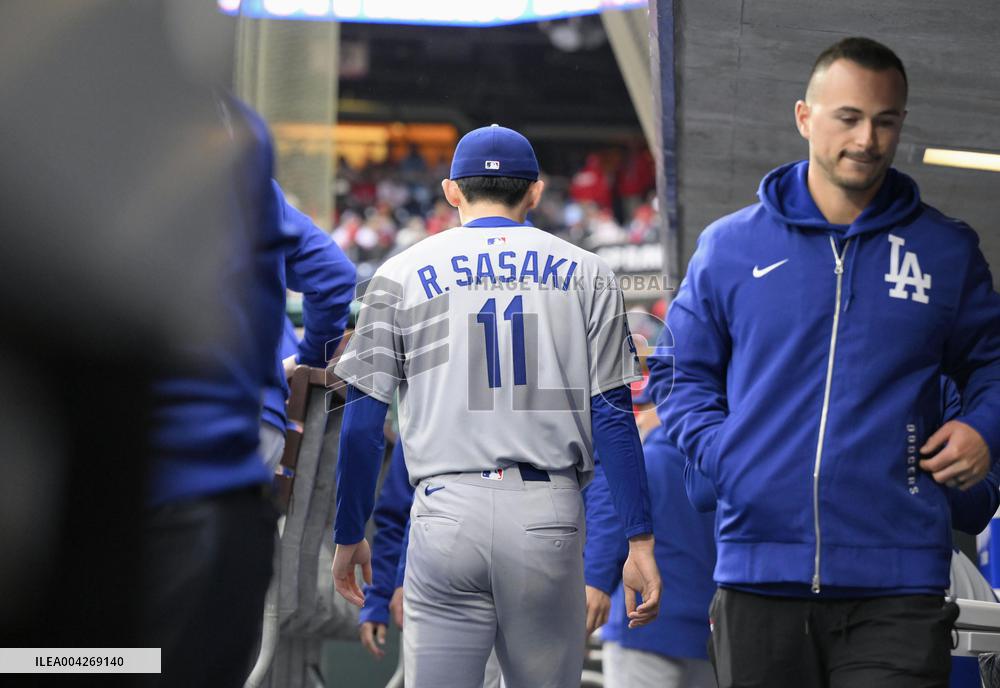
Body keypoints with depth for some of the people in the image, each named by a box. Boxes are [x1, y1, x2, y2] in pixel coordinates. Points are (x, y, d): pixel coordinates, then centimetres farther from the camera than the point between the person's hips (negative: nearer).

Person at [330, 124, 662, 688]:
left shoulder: (403, 274, 9)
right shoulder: (585, 274, 9)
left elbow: (363, 423, 6)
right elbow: (612, 415, 2)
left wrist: (350, 536, 14)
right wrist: (640, 540, 3)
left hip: (447, 512, 0)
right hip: (548, 515, 0)